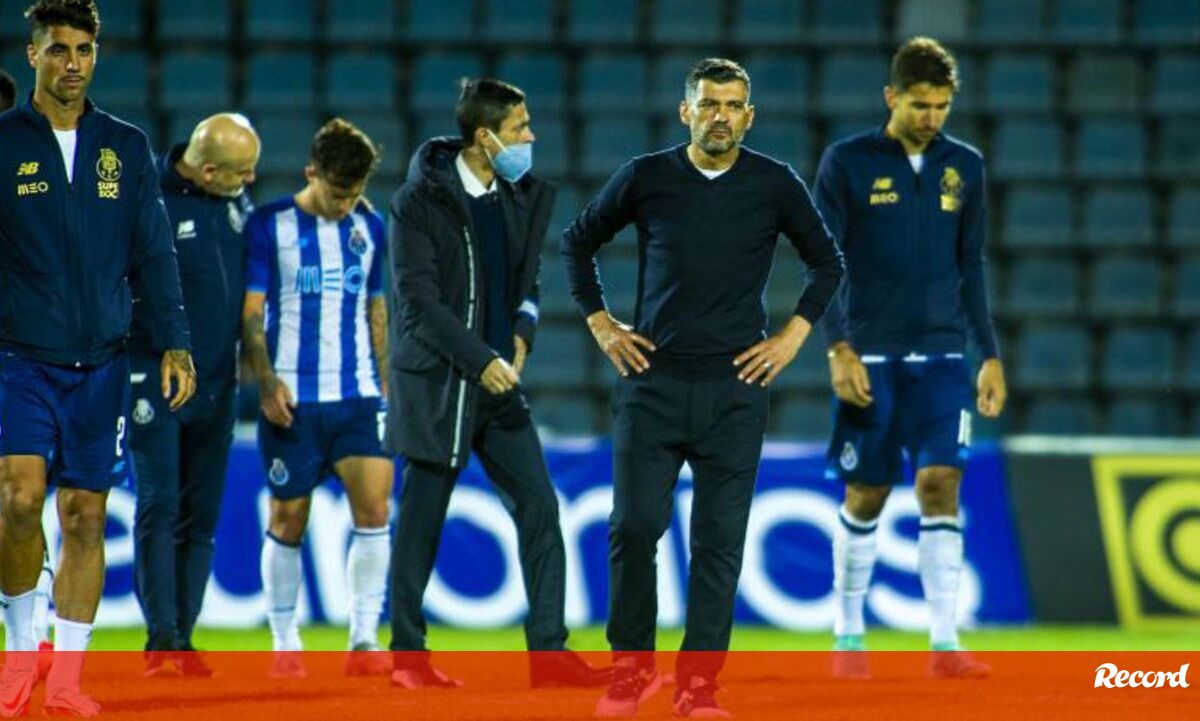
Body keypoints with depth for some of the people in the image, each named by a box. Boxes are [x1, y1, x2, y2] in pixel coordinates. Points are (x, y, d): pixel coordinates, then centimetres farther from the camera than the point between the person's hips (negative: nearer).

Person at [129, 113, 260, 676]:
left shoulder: (235, 201, 7)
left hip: (217, 384, 6)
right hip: (155, 381, -6)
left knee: (201, 518, 6)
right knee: (160, 508, -10)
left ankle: (183, 641, 11)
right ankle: (161, 640, -10)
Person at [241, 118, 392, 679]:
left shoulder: (368, 226, 10)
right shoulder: (269, 226, -3)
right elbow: (250, 311, -4)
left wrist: (383, 383, 17)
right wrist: (267, 381, -15)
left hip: (357, 394, 3)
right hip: (293, 397, -3)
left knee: (373, 505, -12)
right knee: (288, 519, 3)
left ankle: (364, 641, -9)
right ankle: (285, 644, 15)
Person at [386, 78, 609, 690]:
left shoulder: (523, 195, 8)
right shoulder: (420, 202, -10)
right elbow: (419, 301, -13)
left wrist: (521, 335, 1)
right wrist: (481, 360, -17)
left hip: (499, 381, 5)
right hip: (436, 381, -5)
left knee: (539, 507, -3)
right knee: (421, 521, 2)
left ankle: (549, 651, -1)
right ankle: (407, 655, 12)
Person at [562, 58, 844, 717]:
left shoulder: (775, 185, 1)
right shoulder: (645, 178, 0)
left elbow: (826, 262, 14)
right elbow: (577, 242, 14)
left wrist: (793, 334, 5)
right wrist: (600, 324, 7)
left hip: (734, 389, 0)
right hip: (651, 380, 0)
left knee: (719, 540, 0)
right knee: (634, 527, -5)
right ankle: (632, 666, 12)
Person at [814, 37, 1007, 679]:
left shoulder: (964, 166, 8)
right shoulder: (847, 163, -2)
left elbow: (971, 267, 15)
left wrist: (991, 355, 11)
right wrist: (838, 349, -12)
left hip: (941, 358, 2)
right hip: (871, 359, -2)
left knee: (940, 485, -10)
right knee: (865, 497, 4)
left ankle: (945, 645, -12)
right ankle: (849, 637, 19)